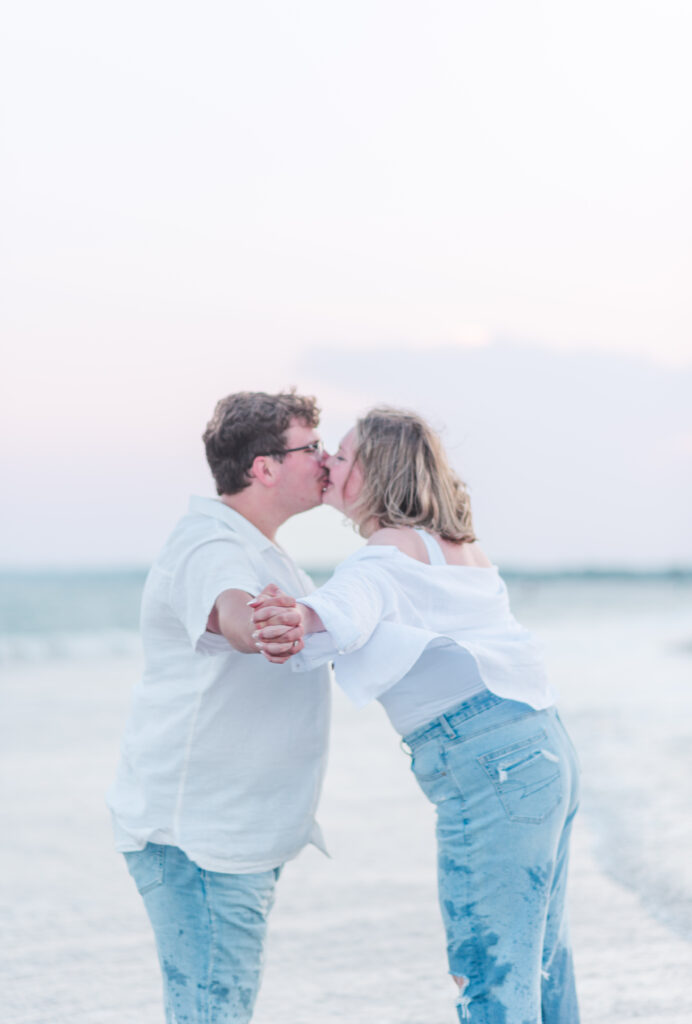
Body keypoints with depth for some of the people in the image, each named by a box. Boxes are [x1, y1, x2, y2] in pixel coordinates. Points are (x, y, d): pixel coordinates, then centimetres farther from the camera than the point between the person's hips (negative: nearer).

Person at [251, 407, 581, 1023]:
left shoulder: (394, 548, -8)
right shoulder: (459, 548, 20)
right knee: (538, 966, 18)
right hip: (545, 748, 10)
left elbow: (351, 606, -31)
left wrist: (300, 621, -51)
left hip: (492, 764, -10)